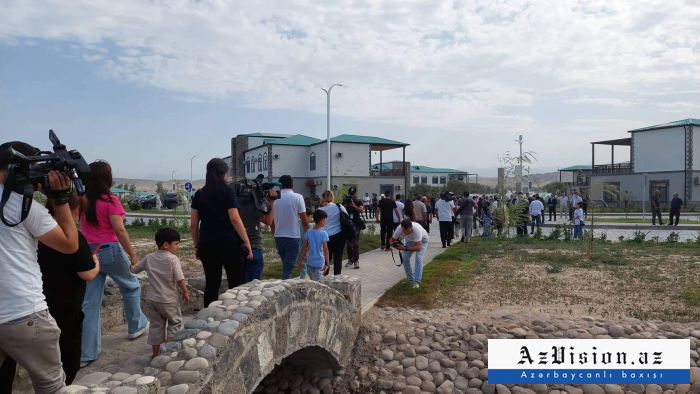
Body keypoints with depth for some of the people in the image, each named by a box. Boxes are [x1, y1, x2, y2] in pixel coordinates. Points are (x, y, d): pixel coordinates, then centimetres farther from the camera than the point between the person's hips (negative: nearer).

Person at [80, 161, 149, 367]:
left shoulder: (83, 201, 6)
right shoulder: (110, 200, -13)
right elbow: (119, 230, -16)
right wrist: (133, 255, -10)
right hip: (110, 251, -6)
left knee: (90, 302, 7)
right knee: (131, 286, 20)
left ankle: (86, 353, 9)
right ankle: (136, 326, 35)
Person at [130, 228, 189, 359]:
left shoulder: (149, 257, 0)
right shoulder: (172, 259, -17)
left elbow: (134, 269, 13)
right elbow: (180, 279, -19)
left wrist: (131, 264, 35)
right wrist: (185, 292, -4)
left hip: (153, 298, 5)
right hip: (169, 299, -5)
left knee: (156, 325, 15)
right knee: (175, 322, 14)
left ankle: (156, 354, 21)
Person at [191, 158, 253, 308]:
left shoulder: (199, 194, 8)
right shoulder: (227, 192, -5)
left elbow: (193, 224, 7)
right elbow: (234, 219, -12)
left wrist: (197, 246, 16)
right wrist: (247, 242, -9)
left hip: (207, 245, 4)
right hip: (228, 244, -4)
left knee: (211, 284, 8)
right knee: (235, 284, 7)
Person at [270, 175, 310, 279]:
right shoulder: (297, 197, -8)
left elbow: (271, 221, 7)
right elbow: (304, 221, -10)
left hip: (278, 237, 4)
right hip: (293, 237, -4)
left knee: (286, 265, 20)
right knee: (288, 268, -1)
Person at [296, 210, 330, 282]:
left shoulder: (308, 232, 1)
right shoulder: (324, 234, -12)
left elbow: (304, 248, 4)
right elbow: (325, 250, -12)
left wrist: (301, 261, 11)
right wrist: (327, 264, -6)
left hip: (310, 262, 5)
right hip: (319, 262, -5)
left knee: (314, 280, 21)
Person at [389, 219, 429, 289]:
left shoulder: (417, 229, -45)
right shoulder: (399, 229, -34)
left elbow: (418, 247, -48)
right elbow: (391, 239, -17)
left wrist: (405, 248, -57)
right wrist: (393, 244, -41)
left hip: (422, 240, -4)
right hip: (409, 240, 4)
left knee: (418, 258, -21)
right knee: (405, 258, -7)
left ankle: (416, 281, -14)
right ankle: (411, 279, 11)